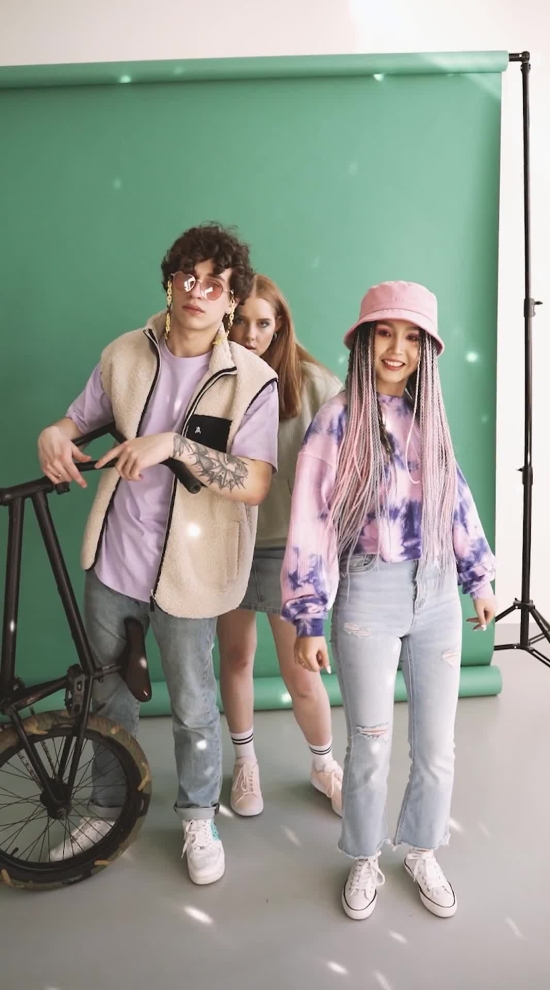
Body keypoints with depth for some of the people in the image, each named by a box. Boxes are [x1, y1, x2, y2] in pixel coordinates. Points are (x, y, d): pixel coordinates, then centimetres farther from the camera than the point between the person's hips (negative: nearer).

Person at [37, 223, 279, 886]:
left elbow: (255, 485, -19)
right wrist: (54, 434, -10)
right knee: (110, 694, 21)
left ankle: (199, 819, 39)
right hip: (111, 557, 4)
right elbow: (82, 417, 13)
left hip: (186, 569, -4)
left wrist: (175, 444, -30)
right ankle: (108, 808, 45)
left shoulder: (252, 379, -11)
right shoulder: (125, 355, 1)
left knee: (193, 709, 11)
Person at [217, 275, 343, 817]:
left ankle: (324, 765, 36)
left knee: (301, 676, 6)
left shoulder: (311, 381, -8)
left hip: (288, 546, -2)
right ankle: (245, 761, 42)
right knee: (235, 659, 17)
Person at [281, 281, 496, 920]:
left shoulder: (428, 418, 5)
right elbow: (311, 524, -10)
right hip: (368, 594, -4)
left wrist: (480, 578, 16)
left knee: (437, 746, 13)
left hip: (436, 592, 4)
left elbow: (457, 501, 14)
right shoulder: (338, 420, -9)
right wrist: (308, 622, -10)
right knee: (370, 746, 8)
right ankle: (364, 861, 35)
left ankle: (422, 853, 39)